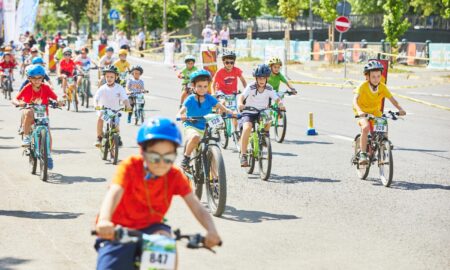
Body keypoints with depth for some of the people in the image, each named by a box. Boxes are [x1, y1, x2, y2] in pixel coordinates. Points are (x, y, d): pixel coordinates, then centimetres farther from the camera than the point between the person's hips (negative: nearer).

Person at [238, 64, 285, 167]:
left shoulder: (269, 89, -6)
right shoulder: (251, 87, -15)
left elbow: (277, 99, -10)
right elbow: (241, 96, -28)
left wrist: (280, 104, -34)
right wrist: (240, 104, -50)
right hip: (249, 113, -3)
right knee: (247, 128, -30)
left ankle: (265, 134, 3)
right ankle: (243, 155, -25)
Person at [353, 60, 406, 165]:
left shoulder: (382, 87, -11)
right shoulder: (363, 86, -23)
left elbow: (392, 99, -16)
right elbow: (355, 100, -35)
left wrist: (400, 109, -34)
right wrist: (359, 111, -54)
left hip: (375, 112, 4)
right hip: (363, 113, -4)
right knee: (366, 127, -32)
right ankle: (362, 154, -24)